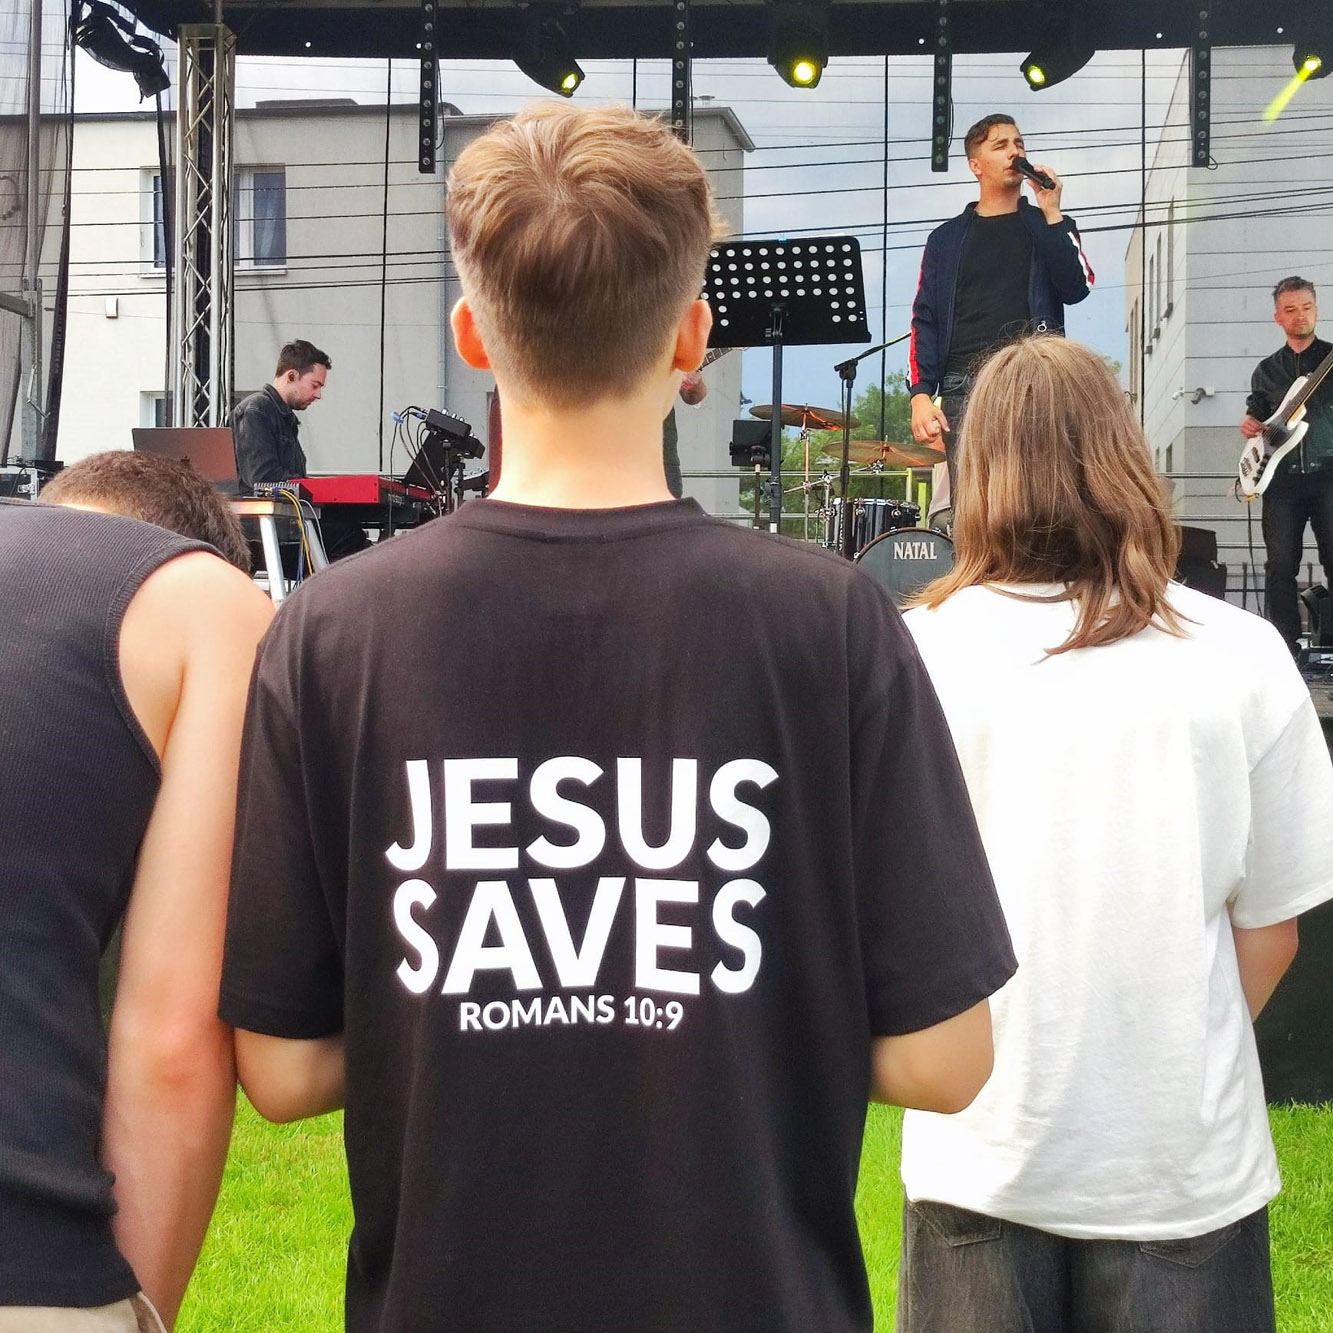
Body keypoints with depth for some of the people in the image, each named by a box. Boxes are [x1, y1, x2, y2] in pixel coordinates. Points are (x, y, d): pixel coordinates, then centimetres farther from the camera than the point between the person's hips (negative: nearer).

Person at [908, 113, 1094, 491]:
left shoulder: (1050, 227, 17)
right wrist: (921, 394, -2)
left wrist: (1051, 213, -4)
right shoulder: (947, 239, 18)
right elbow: (925, 322, 12)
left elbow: (1076, 288, -1)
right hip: (964, 389, 1)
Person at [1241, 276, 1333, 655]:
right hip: (1282, 480, 3)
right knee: (1281, 566, -1)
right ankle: (1286, 648, 5)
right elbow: (1257, 414, 26)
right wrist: (1250, 424, 4)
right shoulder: (1267, 370, 17)